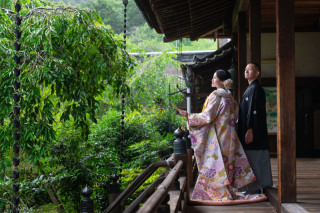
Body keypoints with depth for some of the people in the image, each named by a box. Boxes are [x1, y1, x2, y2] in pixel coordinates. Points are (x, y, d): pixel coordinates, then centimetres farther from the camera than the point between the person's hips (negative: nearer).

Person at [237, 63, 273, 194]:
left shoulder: (255, 89, -12)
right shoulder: (250, 88, 19)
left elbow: (254, 111, -20)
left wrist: (249, 130, -24)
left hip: (253, 132, -10)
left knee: (253, 161, -6)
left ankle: (254, 188, -1)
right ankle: (255, 188, 17)